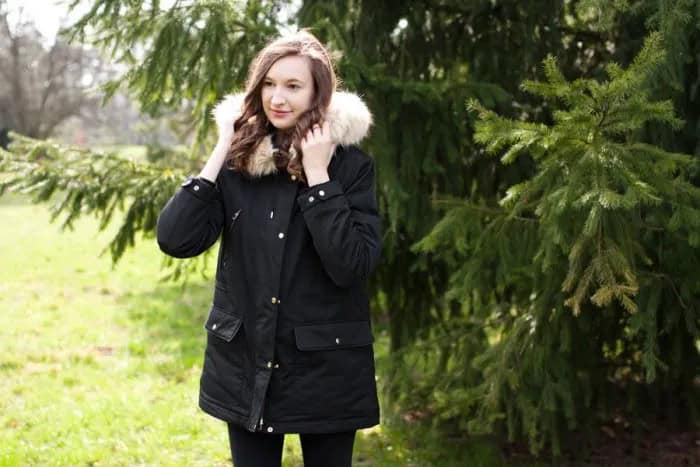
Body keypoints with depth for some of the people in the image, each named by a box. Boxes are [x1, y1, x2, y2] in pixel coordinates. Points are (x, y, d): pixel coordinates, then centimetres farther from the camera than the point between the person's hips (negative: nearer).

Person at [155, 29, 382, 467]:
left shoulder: (351, 165, -7)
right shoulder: (238, 159, 1)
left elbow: (353, 265, -18)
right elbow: (176, 239, -10)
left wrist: (317, 176, -19)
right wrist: (220, 154, -11)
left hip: (325, 367, -2)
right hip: (245, 365, 3)